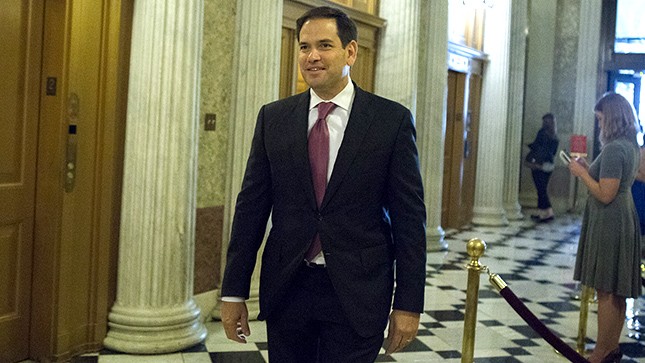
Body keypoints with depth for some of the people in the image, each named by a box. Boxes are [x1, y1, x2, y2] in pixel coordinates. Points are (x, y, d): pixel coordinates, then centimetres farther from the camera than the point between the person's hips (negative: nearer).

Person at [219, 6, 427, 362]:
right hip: (286, 288, 3)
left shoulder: (392, 120, -4)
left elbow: (409, 216, -4)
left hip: (357, 293, -2)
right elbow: (251, 206, 4)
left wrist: (408, 304, -6)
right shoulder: (272, 118, 4)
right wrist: (234, 291, 3)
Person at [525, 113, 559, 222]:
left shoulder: (542, 132, -11)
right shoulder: (555, 136, 11)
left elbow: (536, 147, -14)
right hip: (549, 165, 8)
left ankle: (547, 213, -10)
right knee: (542, 189, 13)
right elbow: (553, 151, 16)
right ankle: (541, 212, 15)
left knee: (541, 189, -6)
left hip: (539, 164, -7)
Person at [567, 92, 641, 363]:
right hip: (623, 221, 10)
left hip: (608, 224, -10)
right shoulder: (631, 146, 10)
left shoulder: (614, 149, -20)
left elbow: (605, 194, -23)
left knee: (606, 291, -2)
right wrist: (588, 168, 11)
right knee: (616, 292, 15)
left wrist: (582, 173, -12)